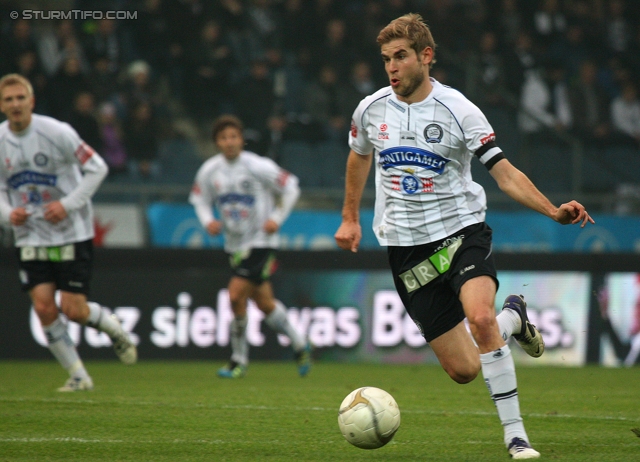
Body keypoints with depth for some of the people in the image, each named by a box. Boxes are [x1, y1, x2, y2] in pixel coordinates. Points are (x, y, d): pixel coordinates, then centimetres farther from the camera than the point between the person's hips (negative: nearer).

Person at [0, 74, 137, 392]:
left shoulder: (56, 132, -14)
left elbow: (97, 168, -8)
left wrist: (68, 204, -17)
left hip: (71, 232, -4)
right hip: (30, 237, 4)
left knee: (73, 309, -7)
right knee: (43, 307, -9)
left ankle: (113, 328, 27)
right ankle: (77, 375, 7)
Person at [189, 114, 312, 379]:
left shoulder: (258, 167, -13)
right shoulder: (209, 171, -1)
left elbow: (290, 187, -3)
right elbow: (199, 199, 14)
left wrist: (277, 218, -11)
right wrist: (208, 221, -5)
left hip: (260, 241, -5)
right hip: (234, 244, 5)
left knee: (236, 294, -17)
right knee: (265, 303, 10)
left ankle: (239, 361, -4)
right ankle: (299, 344, 31)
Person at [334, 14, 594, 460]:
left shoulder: (458, 110, -9)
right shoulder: (371, 110, 1)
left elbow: (505, 172, -12)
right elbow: (359, 157, 24)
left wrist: (553, 211, -25)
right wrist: (350, 217, 28)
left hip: (461, 229, -3)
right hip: (407, 246, 3)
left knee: (480, 316, -33)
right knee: (464, 369, -3)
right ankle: (513, 318, 31)